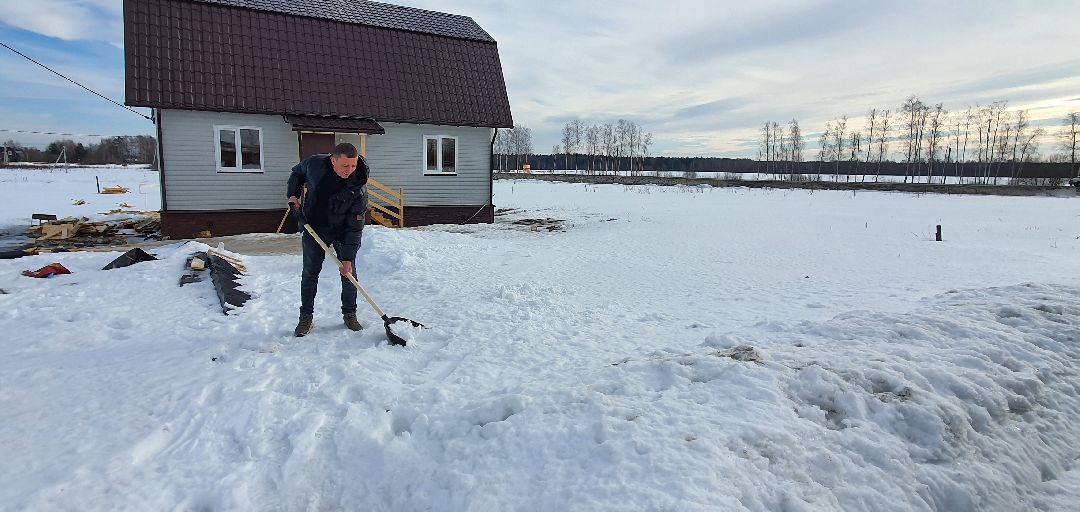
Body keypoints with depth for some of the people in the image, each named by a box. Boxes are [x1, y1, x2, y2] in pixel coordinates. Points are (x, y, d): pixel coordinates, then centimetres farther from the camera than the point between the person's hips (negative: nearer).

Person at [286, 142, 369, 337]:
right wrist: (293, 195, -6)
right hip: (314, 227, 1)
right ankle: (306, 317, 14)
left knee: (349, 272, 0)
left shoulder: (358, 189, -26)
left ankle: (349, 315, 16)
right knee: (310, 273, 3)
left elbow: (355, 227, -23)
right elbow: (297, 173, 7)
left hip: (343, 231, -1)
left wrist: (347, 258, -24)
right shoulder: (315, 164, -20)